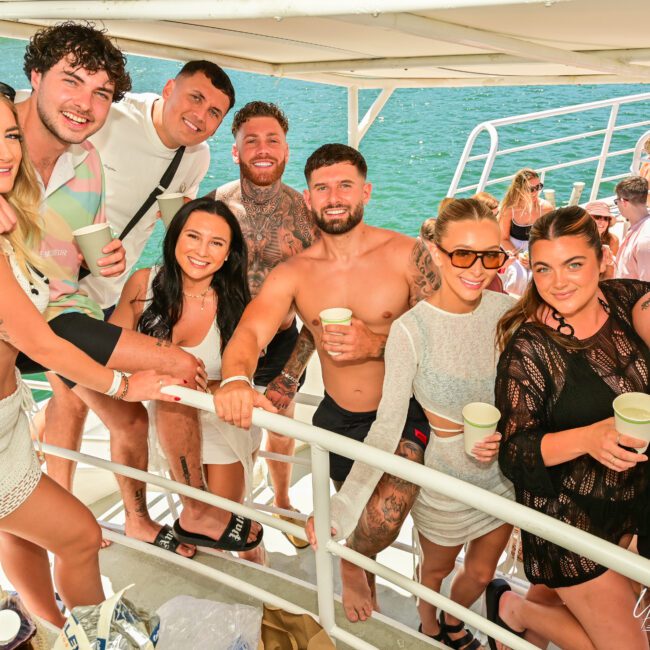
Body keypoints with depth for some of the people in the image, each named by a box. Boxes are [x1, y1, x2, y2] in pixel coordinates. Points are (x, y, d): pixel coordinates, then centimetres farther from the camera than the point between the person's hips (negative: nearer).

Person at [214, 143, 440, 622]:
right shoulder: (292, 273, -6)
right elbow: (250, 332, -20)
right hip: (336, 416, 3)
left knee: (384, 520, -22)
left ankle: (350, 558, 15)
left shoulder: (406, 254, -12)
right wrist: (235, 380, -42)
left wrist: (377, 344, -27)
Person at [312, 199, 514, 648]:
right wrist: (342, 508, -28)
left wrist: (505, 435, -21)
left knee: (481, 573, 26)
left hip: (505, 473, 4)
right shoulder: (411, 330, -24)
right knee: (437, 569, 24)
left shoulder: (506, 311, -12)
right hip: (447, 479, -3)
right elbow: (387, 426, -23)